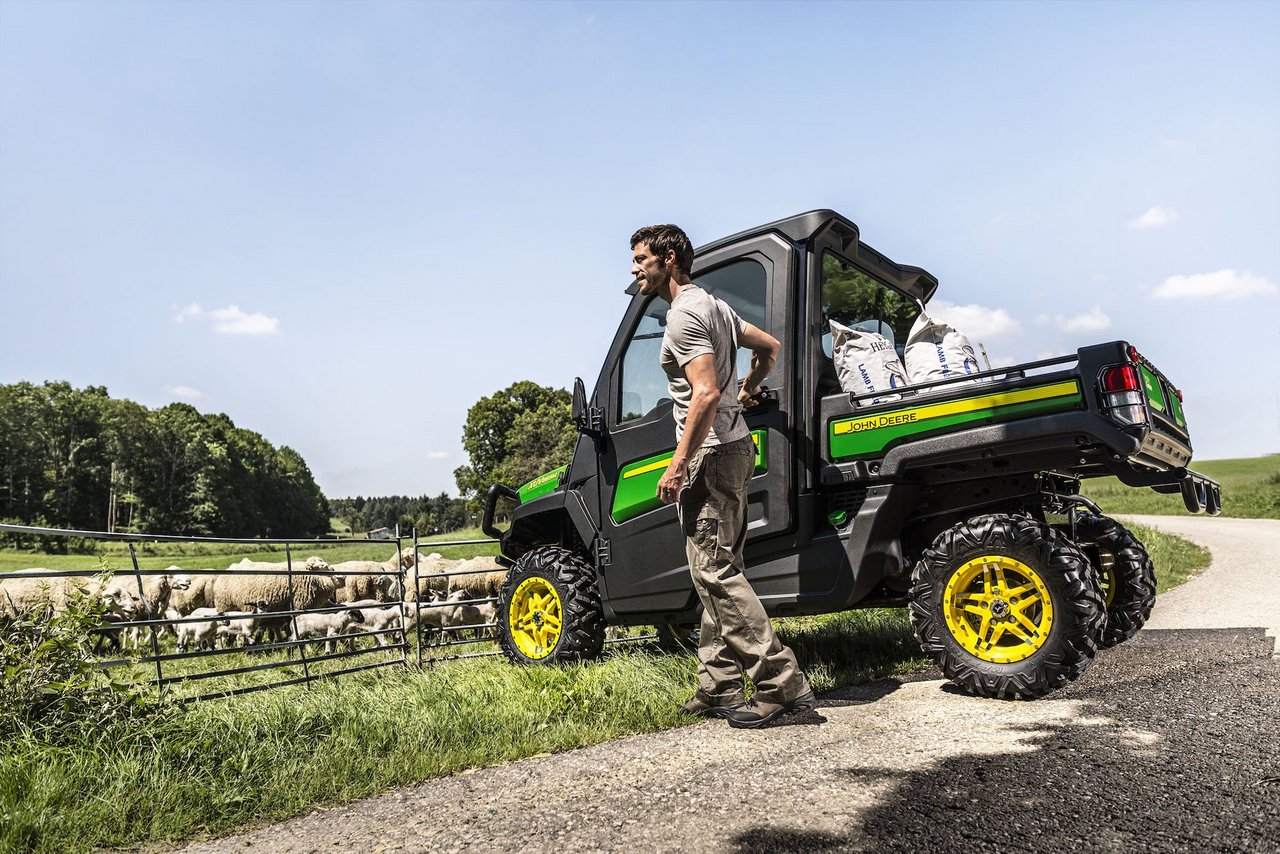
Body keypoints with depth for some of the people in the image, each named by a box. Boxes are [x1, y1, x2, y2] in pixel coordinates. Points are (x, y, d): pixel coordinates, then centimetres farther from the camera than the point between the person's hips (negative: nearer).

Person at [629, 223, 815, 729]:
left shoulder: (683, 315, -12)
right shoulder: (712, 306, 19)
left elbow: (706, 392, -23)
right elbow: (769, 345, 29)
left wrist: (679, 464, -22)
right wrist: (749, 390, 31)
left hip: (711, 455, -11)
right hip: (734, 447, 11)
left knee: (714, 572, -9)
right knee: (718, 572, 11)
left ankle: (783, 686, -7)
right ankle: (719, 689, 18)